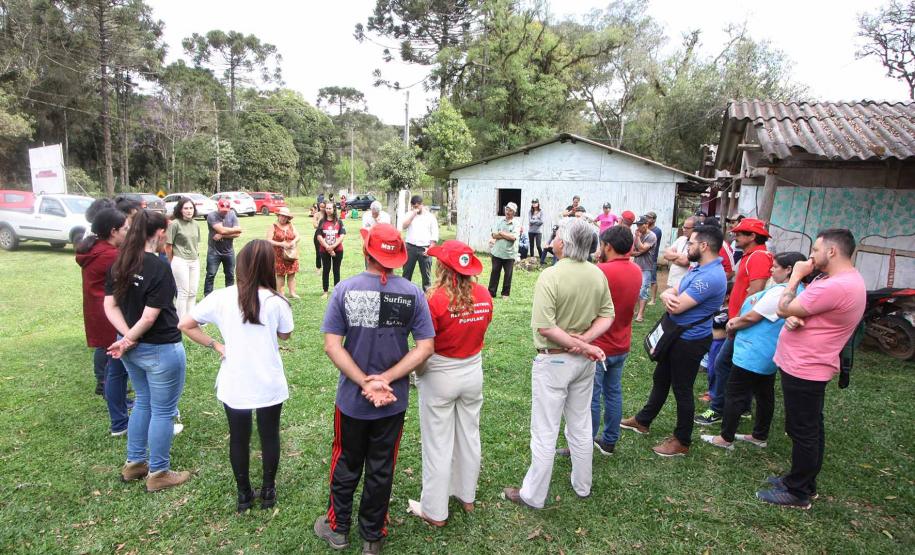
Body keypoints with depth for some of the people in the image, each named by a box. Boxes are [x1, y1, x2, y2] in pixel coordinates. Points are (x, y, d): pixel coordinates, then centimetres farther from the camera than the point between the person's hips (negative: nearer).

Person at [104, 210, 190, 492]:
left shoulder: (119, 263, 1)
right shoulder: (159, 267, -22)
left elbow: (110, 305, 1)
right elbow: (150, 316, -23)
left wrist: (127, 337, -7)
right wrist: (128, 339, -8)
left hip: (133, 348, 8)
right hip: (160, 350, -8)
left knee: (143, 402, 25)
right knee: (163, 410, 8)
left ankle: (134, 463, 38)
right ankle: (158, 473, 22)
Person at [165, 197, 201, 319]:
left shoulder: (195, 224, 8)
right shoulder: (175, 224, -9)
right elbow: (168, 245, -6)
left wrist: (194, 254, 14)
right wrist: (172, 262, 2)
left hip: (195, 261, 6)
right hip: (180, 261, -6)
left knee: (193, 293, 10)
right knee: (183, 293, -1)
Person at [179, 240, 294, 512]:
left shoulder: (221, 297, -9)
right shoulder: (276, 301, -15)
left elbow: (185, 325, -1)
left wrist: (216, 345, 4)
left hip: (234, 383, 2)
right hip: (268, 384, -1)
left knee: (238, 439, 19)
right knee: (269, 436, 18)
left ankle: (244, 495, 33)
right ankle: (268, 492, 32)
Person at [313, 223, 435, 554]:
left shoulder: (345, 290, -12)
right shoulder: (413, 294, -11)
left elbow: (332, 346, -15)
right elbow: (425, 348, -15)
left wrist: (367, 382, -15)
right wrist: (385, 379, -15)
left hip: (351, 399, 0)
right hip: (394, 401, 0)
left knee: (347, 464, 22)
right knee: (381, 469, 18)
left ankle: (337, 528, 42)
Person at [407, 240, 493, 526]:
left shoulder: (436, 299, -23)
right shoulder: (484, 295, -8)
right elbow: (480, 332, 1)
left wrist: (416, 372, -5)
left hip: (440, 376, -5)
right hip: (473, 371, 5)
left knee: (438, 445, 10)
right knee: (469, 436, 21)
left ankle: (435, 511, 27)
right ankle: (467, 497, 41)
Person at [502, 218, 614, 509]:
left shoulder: (551, 276, -23)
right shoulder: (598, 274, -4)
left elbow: (545, 327, -26)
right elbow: (607, 316, 0)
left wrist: (581, 346, -18)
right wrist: (585, 340, -12)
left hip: (554, 361, -6)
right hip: (584, 362, 6)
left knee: (545, 432, 7)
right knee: (581, 426, 22)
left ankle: (533, 495, 22)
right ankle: (582, 485, 40)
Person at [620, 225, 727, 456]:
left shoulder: (710, 276, -27)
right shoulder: (699, 269, 7)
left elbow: (676, 307, -28)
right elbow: (669, 292, 6)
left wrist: (669, 297, -6)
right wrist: (667, 296, -19)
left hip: (690, 341, -10)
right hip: (676, 334, 10)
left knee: (682, 390, 5)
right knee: (660, 379, 22)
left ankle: (682, 441, 24)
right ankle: (643, 420, 39)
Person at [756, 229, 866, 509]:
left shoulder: (836, 286, -27)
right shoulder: (847, 280, 10)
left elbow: (784, 308, -21)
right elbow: (796, 311, 11)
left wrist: (796, 276, -9)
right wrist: (792, 317, -12)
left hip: (803, 370, -11)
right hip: (810, 367, 11)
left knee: (803, 432, 3)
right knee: (812, 429, 21)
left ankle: (798, 493, 17)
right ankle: (805, 481, 36)